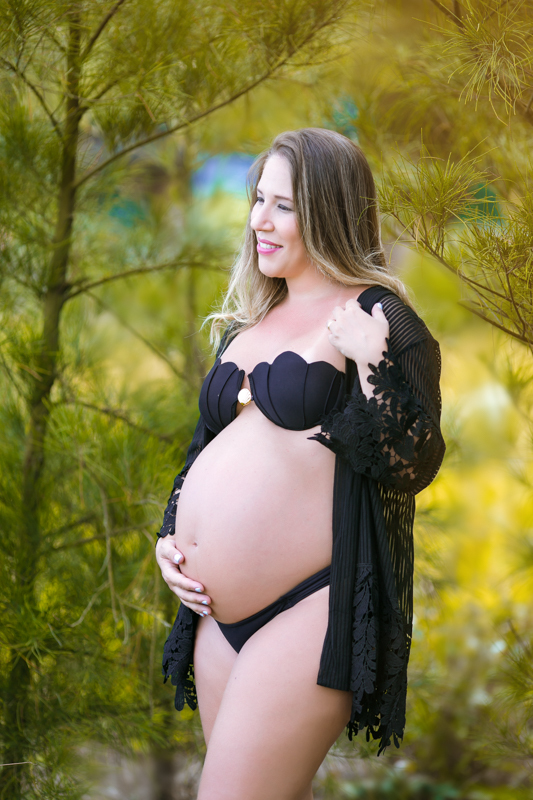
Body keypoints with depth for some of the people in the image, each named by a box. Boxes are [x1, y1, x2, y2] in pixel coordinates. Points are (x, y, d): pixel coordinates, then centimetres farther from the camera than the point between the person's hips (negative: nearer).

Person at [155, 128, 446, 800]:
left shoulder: (378, 317, -6)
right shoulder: (247, 326, 17)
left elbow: (413, 467, -14)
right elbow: (203, 447, 26)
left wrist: (371, 360, -24)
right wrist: (170, 536, 12)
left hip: (313, 608, -8)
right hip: (220, 609, 8)